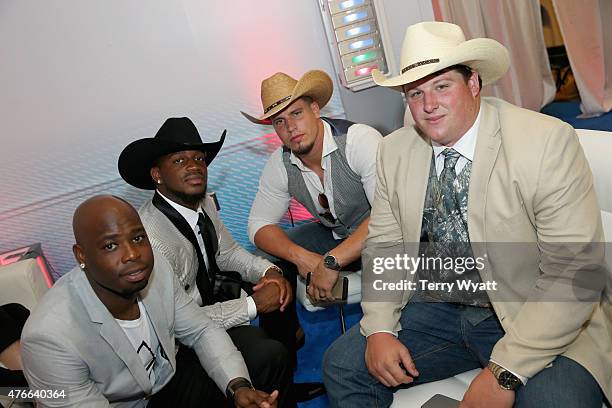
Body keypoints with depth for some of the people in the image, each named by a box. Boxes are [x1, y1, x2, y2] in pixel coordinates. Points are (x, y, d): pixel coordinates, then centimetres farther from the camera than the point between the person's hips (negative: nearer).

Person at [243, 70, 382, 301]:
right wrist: (301, 256, -23)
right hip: (333, 235, 5)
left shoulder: (360, 140, -26)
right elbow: (259, 224, -3)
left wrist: (331, 262, -39)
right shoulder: (280, 164, -7)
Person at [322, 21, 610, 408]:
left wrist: (504, 373, -24)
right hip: (436, 310, 5)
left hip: (537, 318, -4)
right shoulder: (394, 151, -1)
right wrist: (379, 329, -10)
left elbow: (573, 273, -19)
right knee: (341, 365, -4)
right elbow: (384, 246, 5)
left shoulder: (548, 142, -17)